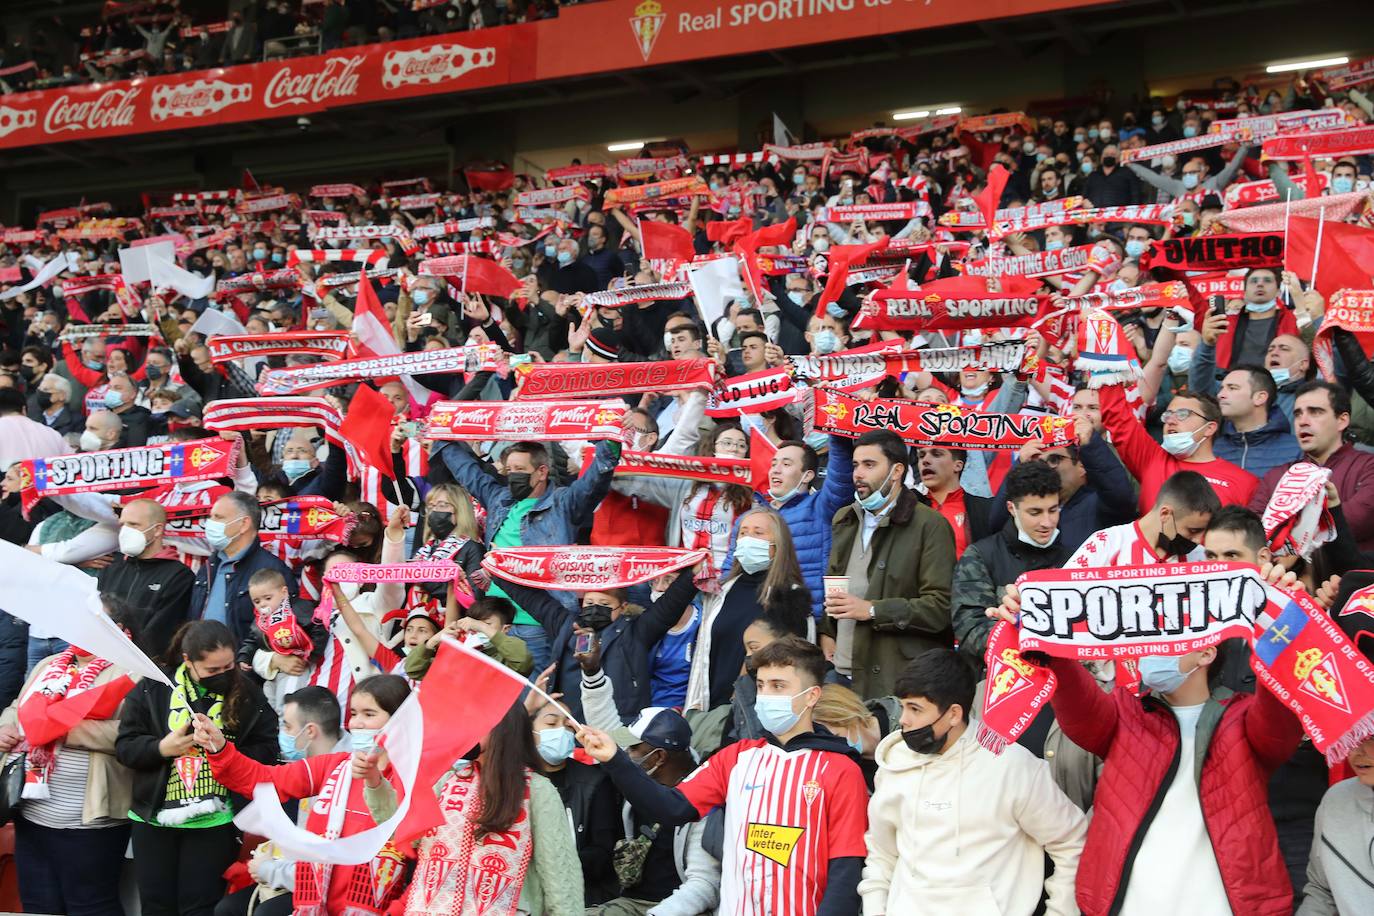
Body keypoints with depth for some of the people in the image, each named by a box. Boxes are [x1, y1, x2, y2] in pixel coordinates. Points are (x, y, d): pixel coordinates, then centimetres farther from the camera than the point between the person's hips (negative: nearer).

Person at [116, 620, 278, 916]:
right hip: (155, 817, 2)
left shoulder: (246, 693, -3)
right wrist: (161, 748, -19)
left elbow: (265, 751, -4)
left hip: (215, 821, -2)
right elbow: (124, 746, -2)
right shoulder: (154, 688, -2)